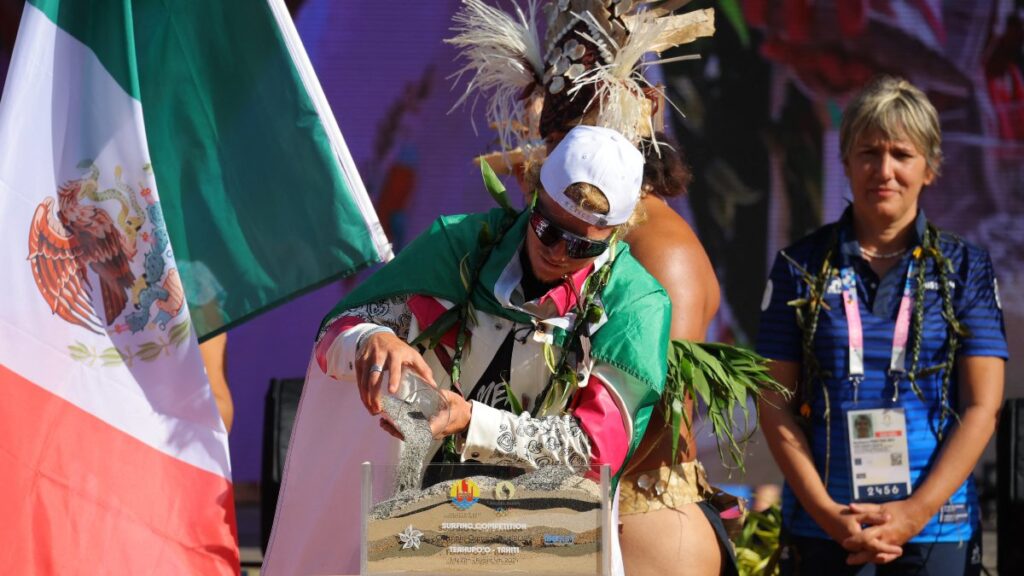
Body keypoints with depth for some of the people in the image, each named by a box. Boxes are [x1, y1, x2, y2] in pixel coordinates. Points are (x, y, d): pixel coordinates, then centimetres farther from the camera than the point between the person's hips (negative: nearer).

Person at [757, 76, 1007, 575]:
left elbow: (982, 407, 0)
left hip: (937, 530, 0)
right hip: (822, 530, 0)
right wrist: (827, 512, -10)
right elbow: (775, 406, 2)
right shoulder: (802, 268, 5)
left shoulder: (965, 268, 5)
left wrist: (917, 510, -11)